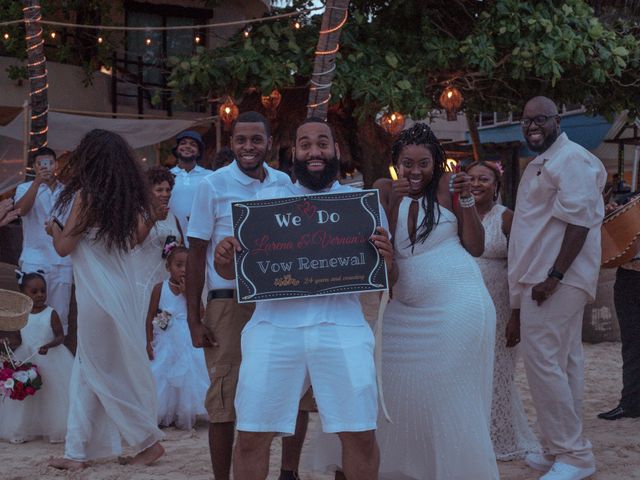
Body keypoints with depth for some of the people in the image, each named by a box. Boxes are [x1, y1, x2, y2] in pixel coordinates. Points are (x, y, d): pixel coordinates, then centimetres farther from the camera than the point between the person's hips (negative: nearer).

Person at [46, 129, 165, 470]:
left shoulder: (86, 195, -14)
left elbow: (64, 246, -9)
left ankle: (148, 441, 11)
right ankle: (78, 451, 16)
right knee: (87, 371, 13)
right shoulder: (128, 198, 7)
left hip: (97, 294, -8)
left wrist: (54, 228, 10)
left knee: (108, 372, 5)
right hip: (120, 286, 8)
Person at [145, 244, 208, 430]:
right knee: (161, 378, 1)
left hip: (187, 343, 1)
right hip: (165, 342, -1)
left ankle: (183, 417, 13)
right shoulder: (160, 288, -4)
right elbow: (151, 316, -1)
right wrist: (149, 342, -4)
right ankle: (162, 416, 13)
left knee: (186, 377, 2)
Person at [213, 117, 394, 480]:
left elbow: (385, 276, 10)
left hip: (342, 326, 0)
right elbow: (232, 271, 11)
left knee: (361, 434, -1)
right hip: (274, 326, 0)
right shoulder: (267, 199, 12)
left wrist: (387, 258, -14)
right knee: (251, 435, 0)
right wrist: (224, 258, -12)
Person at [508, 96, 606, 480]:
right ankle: (564, 449, 18)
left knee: (544, 362, -13)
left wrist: (554, 276, -25)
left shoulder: (571, 160, -11)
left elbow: (579, 219, -21)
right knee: (564, 363, 12)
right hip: (543, 278, 10)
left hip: (556, 279, -10)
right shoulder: (541, 163, 21)